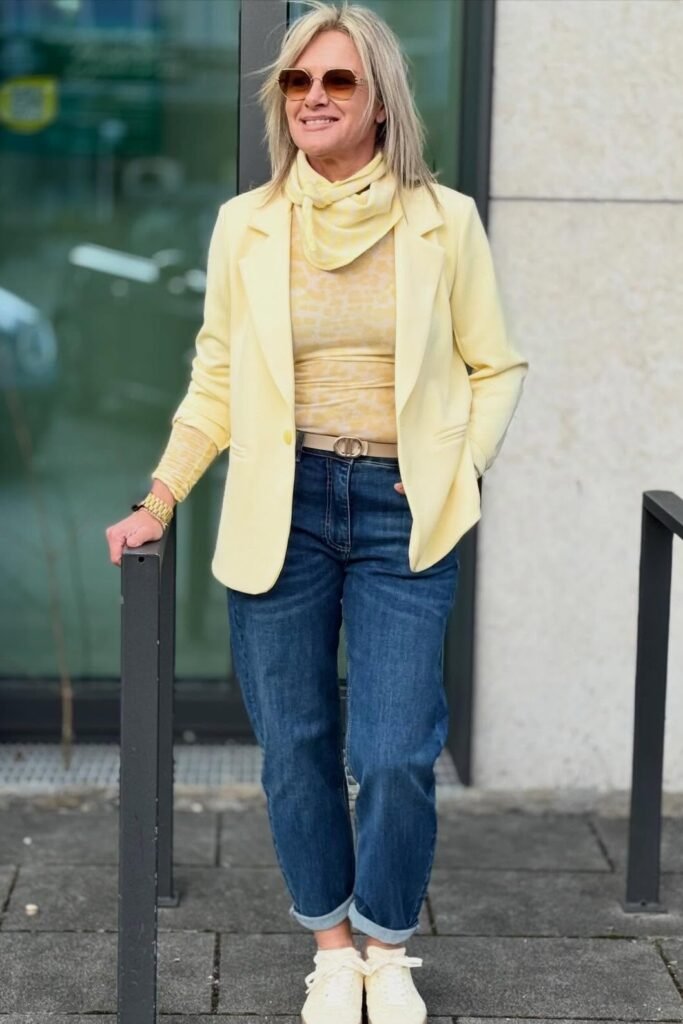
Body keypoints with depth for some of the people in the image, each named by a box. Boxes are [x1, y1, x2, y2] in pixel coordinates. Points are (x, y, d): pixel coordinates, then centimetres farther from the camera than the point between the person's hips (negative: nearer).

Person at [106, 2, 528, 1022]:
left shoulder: (445, 221, 0)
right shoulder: (244, 224, 3)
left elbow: (496, 369, 6)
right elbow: (216, 383, 8)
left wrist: (461, 468, -7)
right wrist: (161, 498, 2)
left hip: (402, 517, -1)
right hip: (278, 511, 2)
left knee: (396, 756, -4)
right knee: (295, 747, 8)